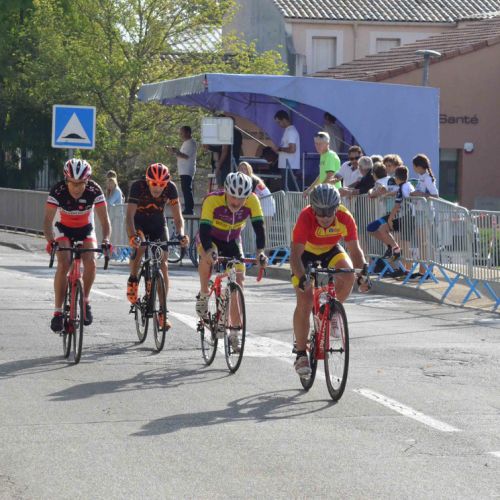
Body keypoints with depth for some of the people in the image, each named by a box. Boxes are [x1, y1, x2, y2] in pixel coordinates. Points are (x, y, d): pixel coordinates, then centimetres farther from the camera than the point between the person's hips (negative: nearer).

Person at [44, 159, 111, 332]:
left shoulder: (94, 190, -27)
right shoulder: (58, 191, -29)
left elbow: (104, 219, -29)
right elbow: (48, 219, -33)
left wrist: (106, 240, -47)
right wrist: (50, 241, -51)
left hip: (85, 230, 1)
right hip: (63, 229, -1)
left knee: (90, 263, -23)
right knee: (64, 264, -24)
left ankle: (85, 300, 3)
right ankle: (58, 311, -16)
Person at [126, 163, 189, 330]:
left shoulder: (170, 188, -23)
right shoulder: (138, 186, -30)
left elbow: (177, 216, -20)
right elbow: (130, 215, -36)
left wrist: (181, 235, -39)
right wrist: (133, 236, -53)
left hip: (158, 224, 2)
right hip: (139, 223, -2)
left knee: (163, 263, -10)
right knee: (139, 245, -35)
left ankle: (163, 310, -6)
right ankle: (133, 280, -9)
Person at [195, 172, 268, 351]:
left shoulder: (252, 201, -25)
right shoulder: (212, 200, -33)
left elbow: (259, 226, -29)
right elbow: (204, 228, -39)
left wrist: (260, 251, -44)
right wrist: (209, 251, -55)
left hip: (232, 241, 3)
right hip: (210, 238, -3)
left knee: (238, 281, -9)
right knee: (207, 258, -37)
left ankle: (234, 333, -1)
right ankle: (203, 295, -12)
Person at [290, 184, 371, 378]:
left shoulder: (345, 218, -28)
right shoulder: (305, 218, -35)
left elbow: (355, 249, -23)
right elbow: (295, 254, -39)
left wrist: (363, 272, -40)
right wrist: (302, 278, -55)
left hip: (331, 250, 2)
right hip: (306, 253, -2)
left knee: (348, 275, -29)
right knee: (304, 303, -14)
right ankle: (301, 354, -4)